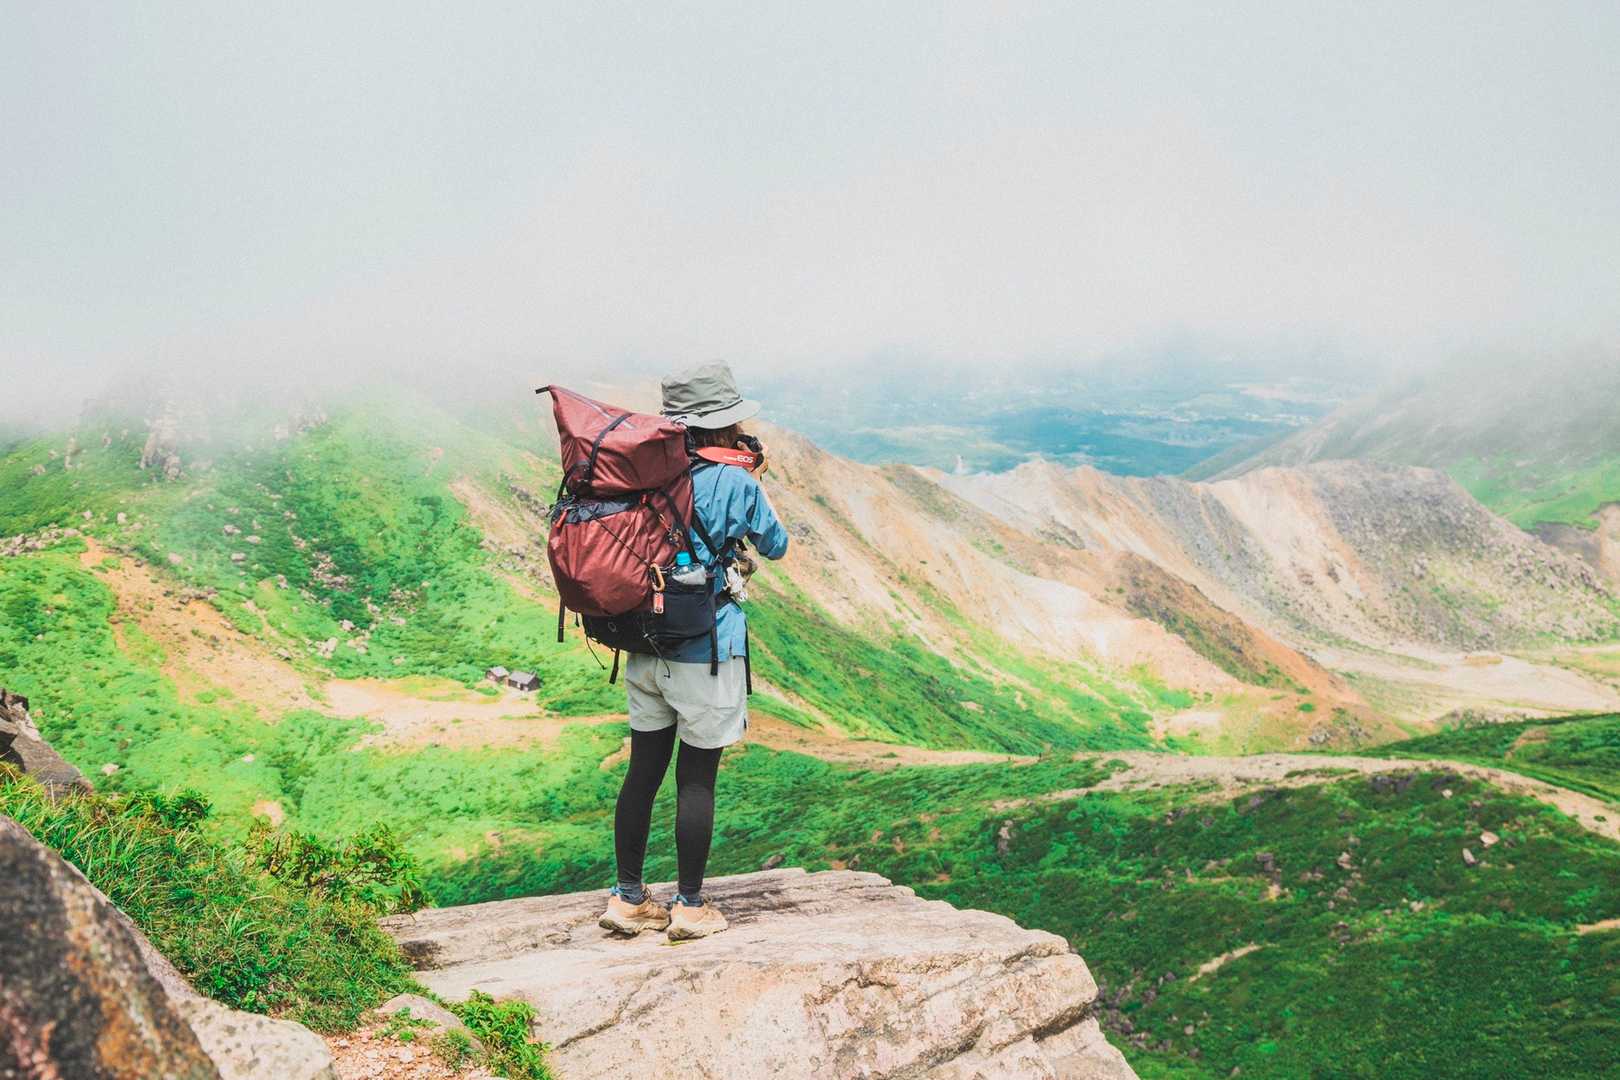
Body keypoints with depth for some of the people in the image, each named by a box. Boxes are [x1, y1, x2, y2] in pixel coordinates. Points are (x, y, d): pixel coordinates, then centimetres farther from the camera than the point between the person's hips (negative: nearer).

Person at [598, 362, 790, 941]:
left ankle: (628, 898, 22)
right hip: (705, 650, -5)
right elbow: (776, 546, 5)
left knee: (643, 771, 13)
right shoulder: (735, 483, -11)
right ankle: (690, 907, 15)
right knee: (697, 779, 5)